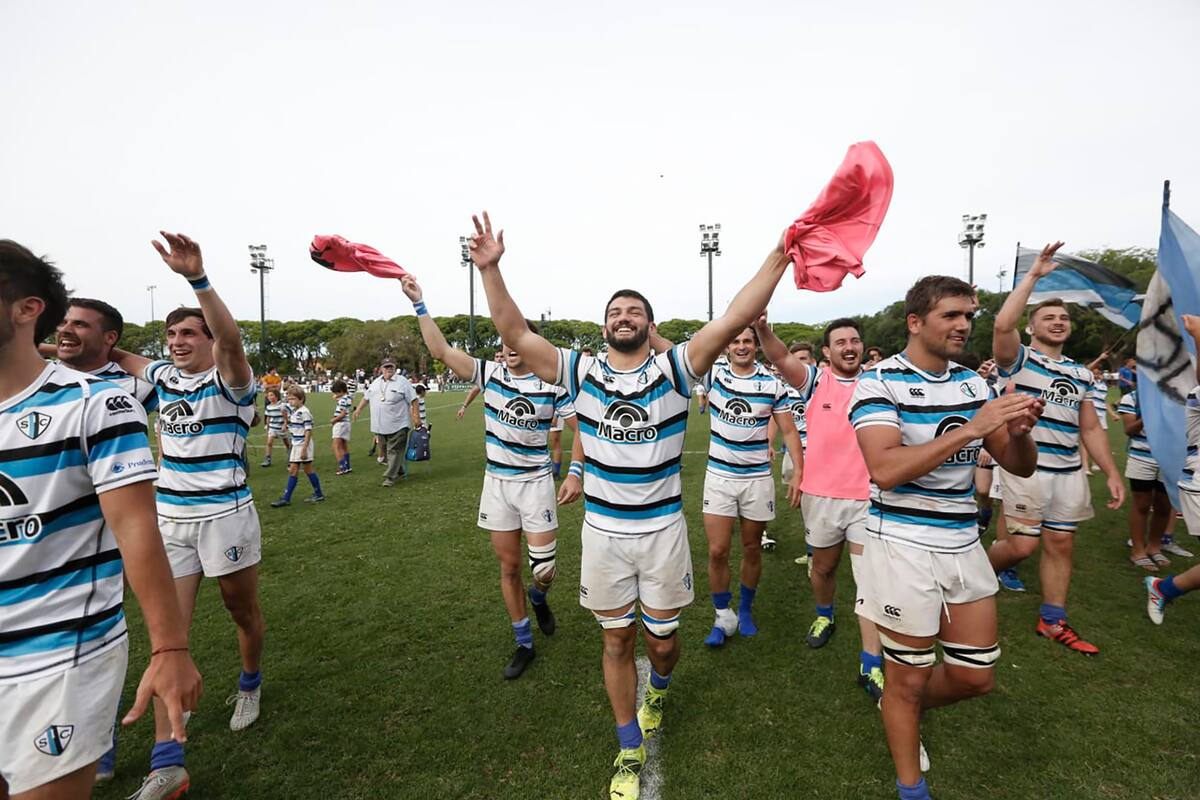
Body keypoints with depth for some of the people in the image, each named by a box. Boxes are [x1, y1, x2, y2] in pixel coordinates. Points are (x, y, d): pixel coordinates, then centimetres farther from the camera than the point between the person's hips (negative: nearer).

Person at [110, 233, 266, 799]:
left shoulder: (228, 379, -10)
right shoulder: (163, 376, 8)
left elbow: (231, 338, -32)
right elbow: (123, 358, 29)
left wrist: (197, 277, -45)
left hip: (225, 515, -5)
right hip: (170, 518, 6)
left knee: (243, 611, 13)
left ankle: (250, 684, 41)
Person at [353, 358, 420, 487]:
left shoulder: (402, 381, -6)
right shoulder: (376, 382, 12)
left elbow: (413, 400, -8)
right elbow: (366, 396, 25)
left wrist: (417, 416, -13)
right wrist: (358, 409, 24)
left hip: (397, 425, -7)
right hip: (380, 425, 7)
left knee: (394, 451, -5)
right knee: (385, 450, 14)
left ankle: (390, 477, -1)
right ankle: (399, 471, 30)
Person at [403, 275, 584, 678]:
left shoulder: (552, 384, -8)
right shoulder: (489, 373, 0)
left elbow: (580, 427, -4)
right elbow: (441, 350, -6)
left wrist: (575, 472, -16)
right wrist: (419, 305, -9)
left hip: (536, 483, -2)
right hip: (496, 482, 3)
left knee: (544, 568, -3)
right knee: (508, 566, 10)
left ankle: (538, 596, 36)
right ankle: (524, 643, 28)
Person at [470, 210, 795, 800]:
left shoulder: (675, 368, -6)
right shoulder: (581, 372, -2)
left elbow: (735, 318, -15)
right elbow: (515, 335, -8)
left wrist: (780, 254, -21)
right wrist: (490, 269, -15)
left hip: (662, 530, -1)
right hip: (602, 532, 1)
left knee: (662, 640, 15)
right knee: (616, 641, 14)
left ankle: (658, 688, 53)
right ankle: (630, 750, 37)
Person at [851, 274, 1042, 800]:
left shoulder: (972, 383, 7)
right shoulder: (879, 382, -13)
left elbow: (1020, 466, 8)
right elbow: (885, 470, -26)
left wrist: (1019, 431, -14)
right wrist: (971, 429, -27)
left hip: (964, 544, 6)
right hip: (903, 546, -6)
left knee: (976, 676, 16)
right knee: (908, 678, 9)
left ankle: (903, 711, 46)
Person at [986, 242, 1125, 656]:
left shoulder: (1081, 373, 16)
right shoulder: (1020, 358, -2)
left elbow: (1091, 428, 17)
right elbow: (1002, 324, -23)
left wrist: (1112, 473, 10)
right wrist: (1033, 274, -17)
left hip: (1069, 471, 6)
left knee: (1061, 544, 11)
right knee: (1022, 545, -8)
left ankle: (1053, 622, 24)